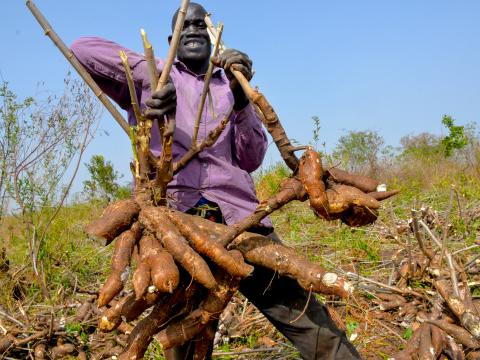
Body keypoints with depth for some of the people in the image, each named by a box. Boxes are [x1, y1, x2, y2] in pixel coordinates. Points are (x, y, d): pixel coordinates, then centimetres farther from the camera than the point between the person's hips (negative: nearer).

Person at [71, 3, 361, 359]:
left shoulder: (229, 86, 22)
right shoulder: (150, 77, 17)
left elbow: (252, 159, 11)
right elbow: (83, 48, 5)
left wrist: (240, 96, -4)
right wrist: (148, 70, -9)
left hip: (236, 213, 2)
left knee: (305, 316, -4)